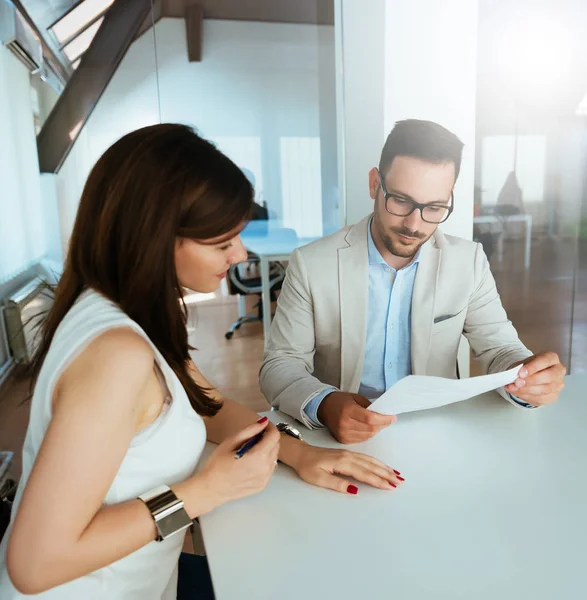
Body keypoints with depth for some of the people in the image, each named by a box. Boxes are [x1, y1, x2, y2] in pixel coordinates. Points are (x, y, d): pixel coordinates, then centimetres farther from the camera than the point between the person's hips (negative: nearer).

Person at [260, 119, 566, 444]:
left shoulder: (469, 262, -2)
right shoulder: (311, 264, -9)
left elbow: (498, 347, 3)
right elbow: (280, 365, -8)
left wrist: (525, 377, -20)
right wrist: (323, 405, -28)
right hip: (343, 439, -2)